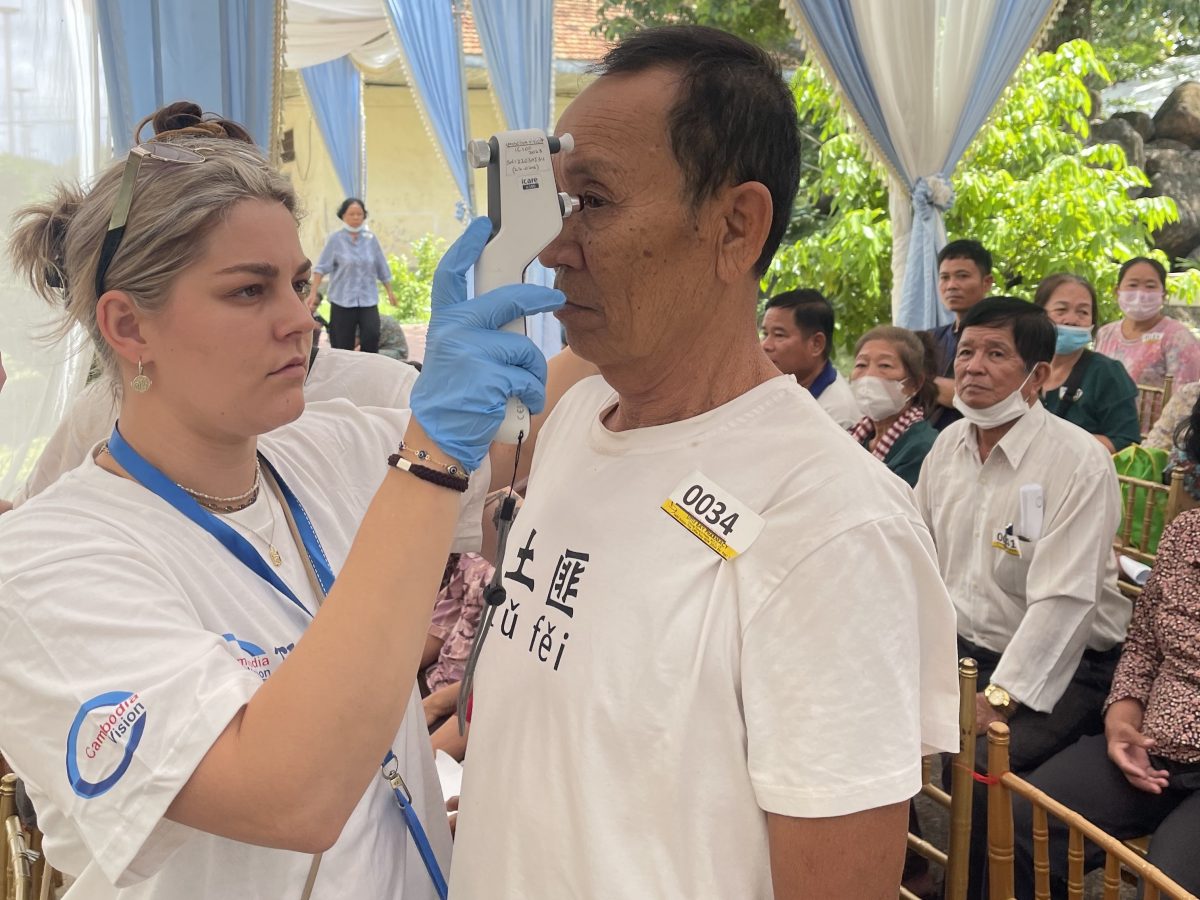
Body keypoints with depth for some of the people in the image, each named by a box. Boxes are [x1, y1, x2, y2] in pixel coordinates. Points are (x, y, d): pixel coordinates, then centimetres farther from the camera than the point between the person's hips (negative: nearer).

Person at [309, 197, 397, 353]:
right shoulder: (336, 239, -2)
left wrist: (389, 292, 20)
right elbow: (321, 268, -4)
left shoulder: (371, 239, 6)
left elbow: (381, 268, 14)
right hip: (342, 300, -2)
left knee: (372, 335, -18)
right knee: (342, 346, 1)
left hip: (368, 299, 2)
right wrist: (313, 293, -12)